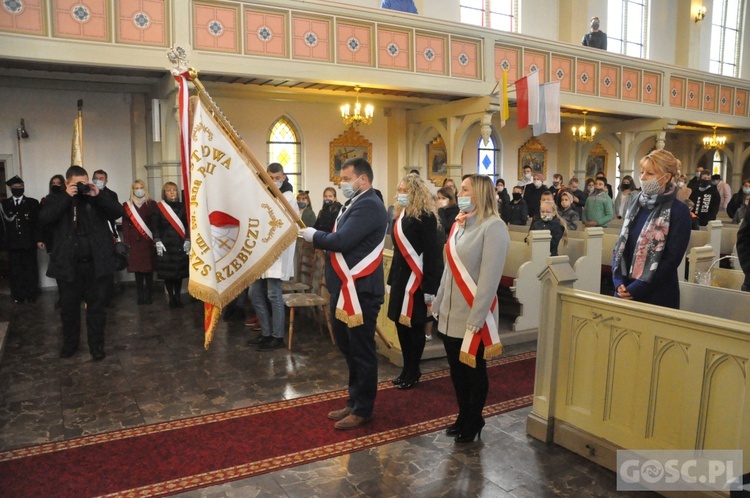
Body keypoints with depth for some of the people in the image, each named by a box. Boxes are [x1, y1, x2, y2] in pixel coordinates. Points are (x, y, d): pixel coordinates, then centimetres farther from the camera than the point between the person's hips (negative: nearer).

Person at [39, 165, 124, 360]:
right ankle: (69, 344, 29)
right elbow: (44, 218, -13)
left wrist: (98, 196, -17)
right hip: (68, 263, 1)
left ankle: (97, 345, 18)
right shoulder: (56, 198, 5)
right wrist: (66, 197, -17)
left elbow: (118, 212, -7)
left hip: (95, 263, 0)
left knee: (96, 305, 7)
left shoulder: (97, 197, 5)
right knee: (68, 306, 12)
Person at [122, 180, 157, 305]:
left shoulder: (151, 204, 6)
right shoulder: (126, 205, 9)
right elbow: (125, 225, 5)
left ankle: (149, 295, 8)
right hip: (134, 242, 1)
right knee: (137, 270, 2)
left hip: (148, 242, -1)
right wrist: (126, 242, -4)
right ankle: (140, 296, 9)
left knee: (148, 270, 0)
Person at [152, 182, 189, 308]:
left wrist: (187, 240, 0)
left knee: (179, 272, 3)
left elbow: (188, 225, 8)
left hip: (180, 245, 2)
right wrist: (157, 242, -8)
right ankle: (171, 298, 9)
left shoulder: (182, 207, 8)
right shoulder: (158, 208, 3)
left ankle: (177, 297, 14)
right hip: (165, 245, -1)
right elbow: (154, 226, 0)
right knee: (167, 272, -1)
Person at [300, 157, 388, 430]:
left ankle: (363, 410, 18)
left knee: (361, 351, 3)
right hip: (345, 289, 10)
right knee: (348, 348, 19)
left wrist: (312, 234, -9)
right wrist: (313, 235, -2)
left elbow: (341, 241, -24)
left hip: (361, 291, -10)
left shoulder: (368, 205, -17)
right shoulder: (354, 204, 15)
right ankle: (354, 402, 33)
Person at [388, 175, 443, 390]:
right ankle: (407, 369, 27)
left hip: (416, 279, -8)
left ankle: (412, 372, 19)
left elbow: (431, 254, -17)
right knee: (401, 324, 13)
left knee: (414, 326, 4)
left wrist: (429, 287, -20)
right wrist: (392, 278, 16)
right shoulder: (401, 215, 11)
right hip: (401, 276, 8)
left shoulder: (425, 217, -14)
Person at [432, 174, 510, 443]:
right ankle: (463, 418, 34)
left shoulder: (493, 227, -13)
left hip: (472, 318, -7)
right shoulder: (459, 224, 10)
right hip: (450, 315, 7)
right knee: (456, 371, 16)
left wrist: (475, 319, -20)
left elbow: (490, 278, -18)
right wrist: (438, 304, 14)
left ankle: (473, 424, 28)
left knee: (474, 373, 10)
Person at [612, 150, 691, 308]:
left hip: (657, 295, -5)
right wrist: (618, 281, -7)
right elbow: (620, 245, 7)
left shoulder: (679, 211, -8)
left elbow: (672, 258, -13)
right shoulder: (637, 205, 7)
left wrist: (637, 288, -15)